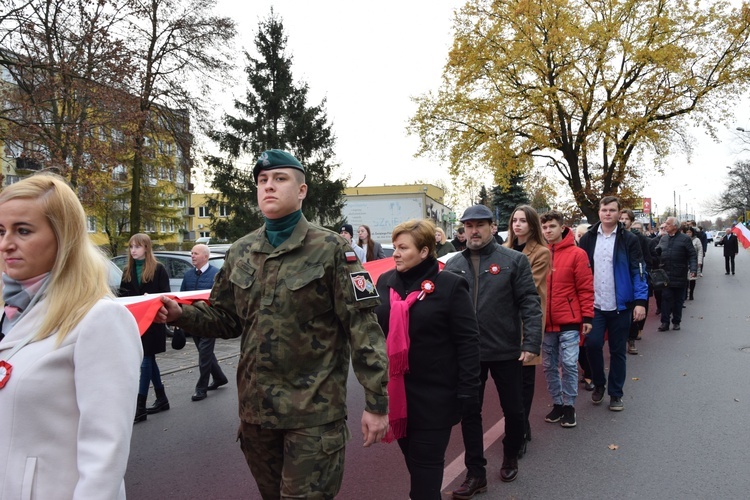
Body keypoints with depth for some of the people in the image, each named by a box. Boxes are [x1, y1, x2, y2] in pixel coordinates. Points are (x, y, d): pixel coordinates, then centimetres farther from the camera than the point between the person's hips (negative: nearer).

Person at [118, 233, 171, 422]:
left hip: (152, 321, -6)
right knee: (149, 360, 13)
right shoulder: (128, 270, 10)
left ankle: (140, 407, 1)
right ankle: (162, 399, 26)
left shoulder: (158, 269, -6)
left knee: (146, 362, -4)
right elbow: (122, 294, 11)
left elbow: (166, 294, -6)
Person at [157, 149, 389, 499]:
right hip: (255, 406, 6)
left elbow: (363, 327, -12)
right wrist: (181, 314, -6)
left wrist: (376, 401, -14)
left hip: (314, 409, -5)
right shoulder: (241, 252, 6)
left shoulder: (331, 249, -9)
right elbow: (227, 319, 13)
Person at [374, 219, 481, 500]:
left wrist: (467, 390, -14)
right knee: (412, 457, 19)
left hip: (434, 392, -5)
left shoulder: (450, 285, -11)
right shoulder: (385, 281, 4)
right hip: (395, 389, 5)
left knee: (427, 462, 4)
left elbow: (468, 341, -11)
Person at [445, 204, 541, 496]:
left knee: (513, 409, 14)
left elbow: (529, 303, -8)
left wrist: (531, 342, -16)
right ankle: (476, 474, 23)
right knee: (469, 413, 8)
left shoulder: (513, 260, -5)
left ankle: (510, 458, 40)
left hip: (506, 350, -2)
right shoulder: (453, 265, 4)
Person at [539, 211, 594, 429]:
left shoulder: (577, 254, -5)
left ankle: (569, 405, 16)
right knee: (549, 366, 11)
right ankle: (557, 403, 26)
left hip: (569, 321, -3)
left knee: (569, 364, -1)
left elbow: (586, 288, -5)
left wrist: (587, 317, -7)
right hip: (545, 322, 4)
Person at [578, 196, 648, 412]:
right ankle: (599, 383, 17)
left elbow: (638, 271, -5)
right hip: (594, 305, 1)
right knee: (592, 343, -9)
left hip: (620, 305, -1)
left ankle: (615, 394, 24)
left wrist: (640, 301, -13)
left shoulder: (628, 240, -2)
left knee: (618, 351, 8)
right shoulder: (588, 238, 3)